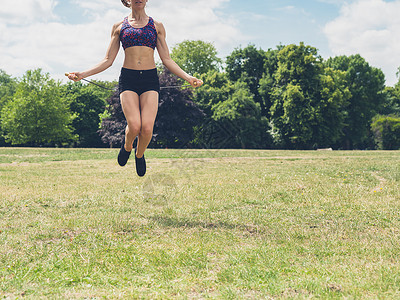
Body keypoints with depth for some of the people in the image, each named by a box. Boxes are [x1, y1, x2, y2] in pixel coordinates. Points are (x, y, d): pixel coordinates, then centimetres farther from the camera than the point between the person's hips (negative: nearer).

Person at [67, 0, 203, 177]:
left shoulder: (157, 26, 13)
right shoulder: (119, 27, 12)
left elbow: (166, 60, 11)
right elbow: (108, 60, 11)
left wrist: (188, 77, -2)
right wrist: (83, 74, 0)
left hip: (150, 78, 0)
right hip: (128, 78, 0)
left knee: (147, 128, -16)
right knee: (134, 126, -20)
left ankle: (139, 155, 18)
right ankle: (127, 146, 17)